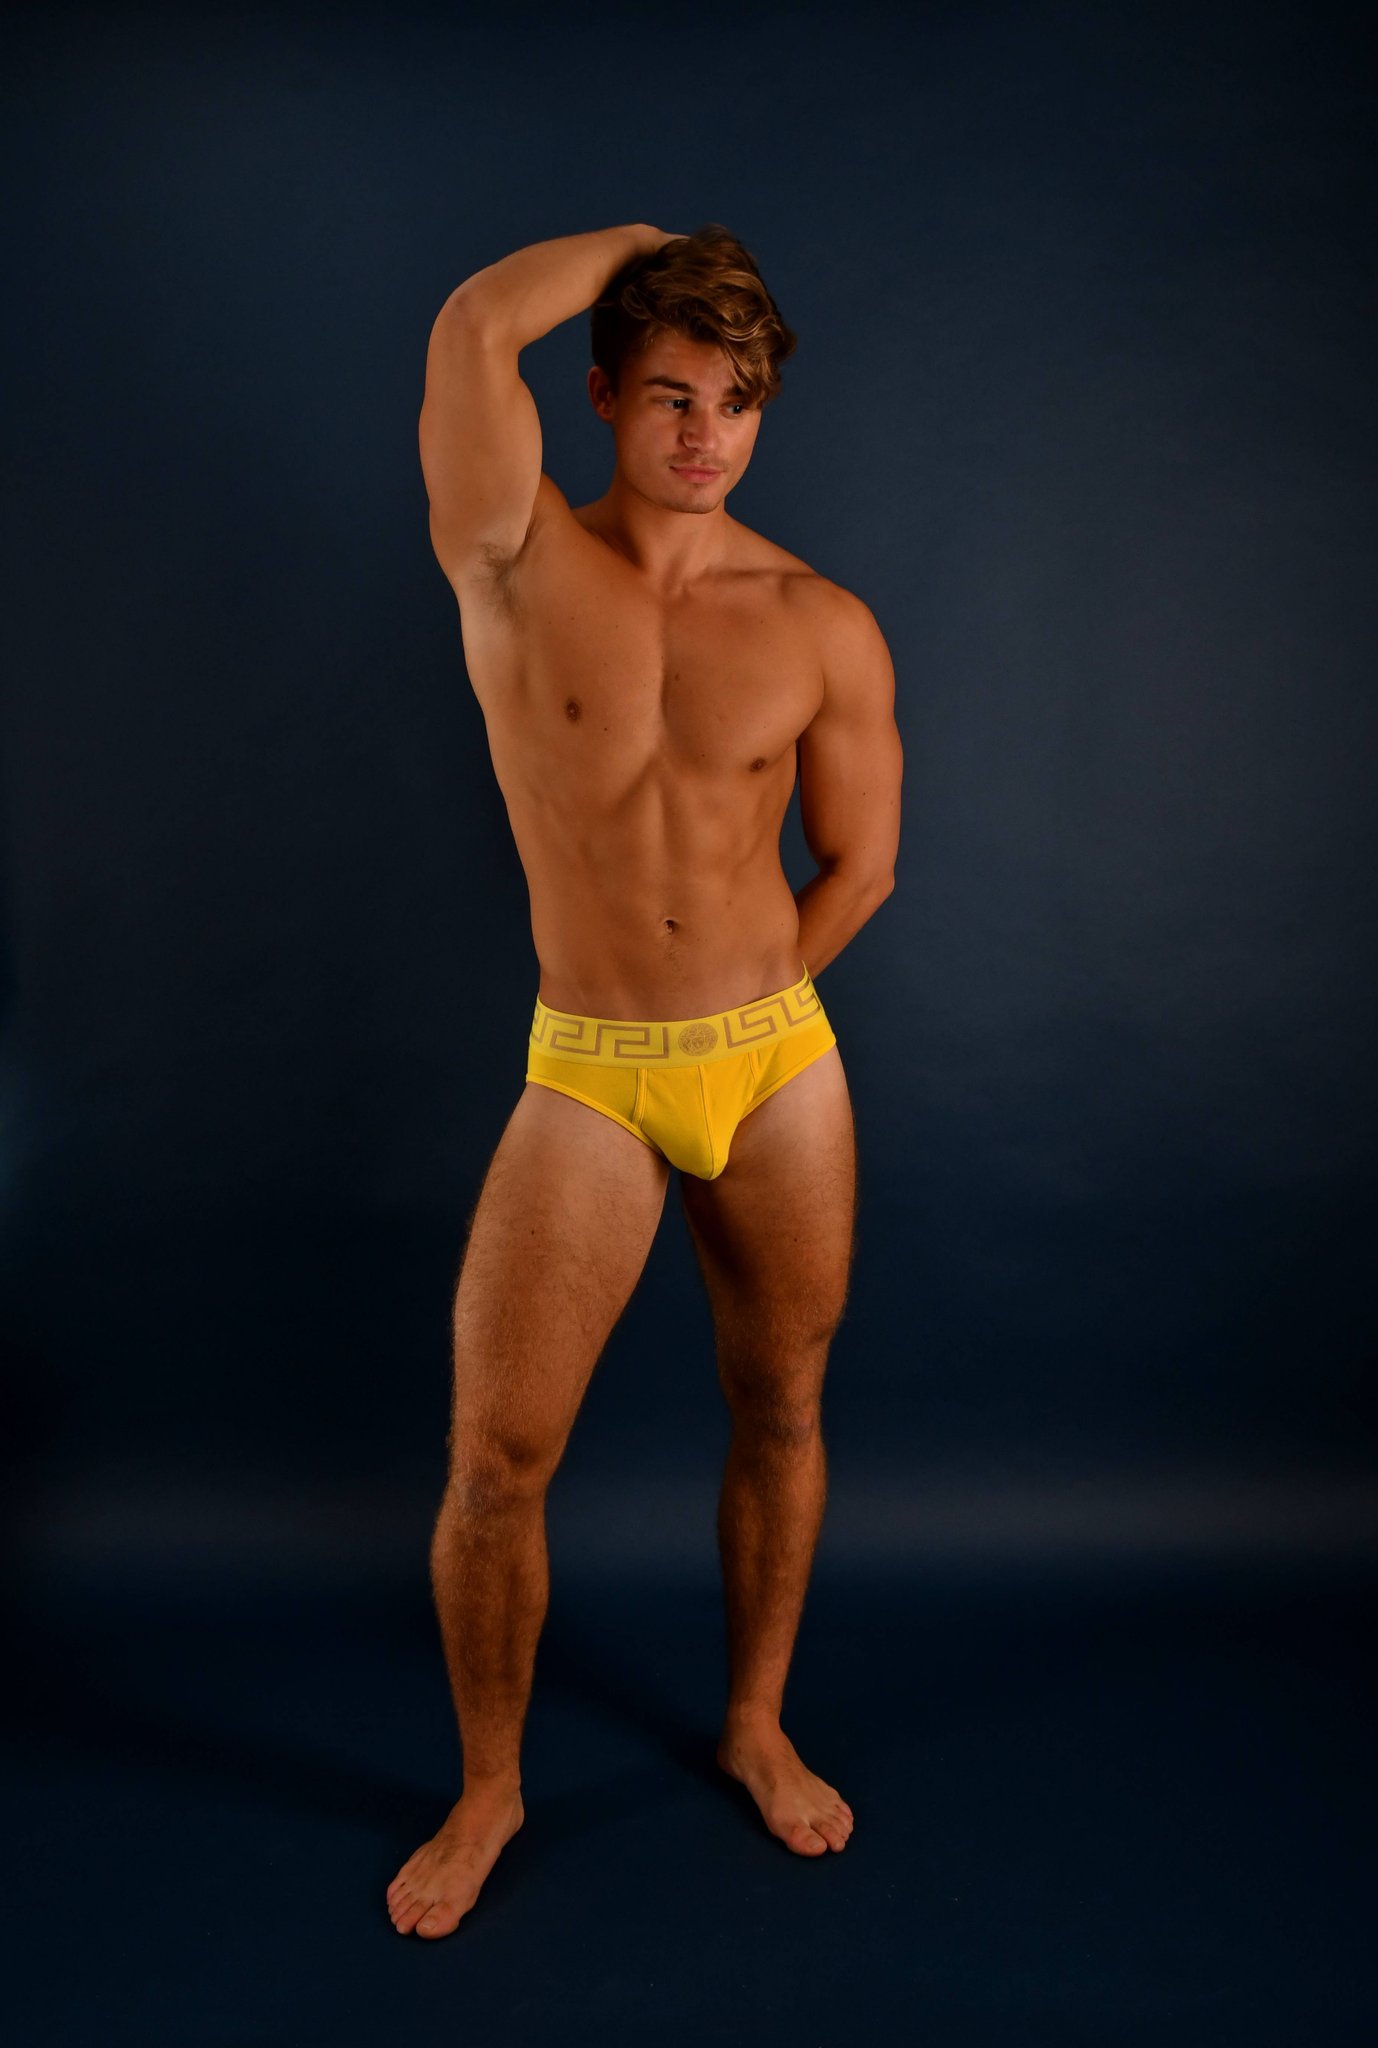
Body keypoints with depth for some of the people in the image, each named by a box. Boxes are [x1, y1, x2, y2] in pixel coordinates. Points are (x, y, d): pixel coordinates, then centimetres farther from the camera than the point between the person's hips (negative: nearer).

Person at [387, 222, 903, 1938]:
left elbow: (858, 862, 8)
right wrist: (648, 237, -2)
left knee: (779, 1414, 15)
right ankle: (489, 1786, 25)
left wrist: (739, 1006, 11)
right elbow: (475, 325, -19)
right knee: (496, 1457, -2)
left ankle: (756, 1723, 40)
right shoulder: (517, 561, -4)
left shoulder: (823, 627, 0)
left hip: (782, 1064, 2)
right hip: (587, 1080, -2)